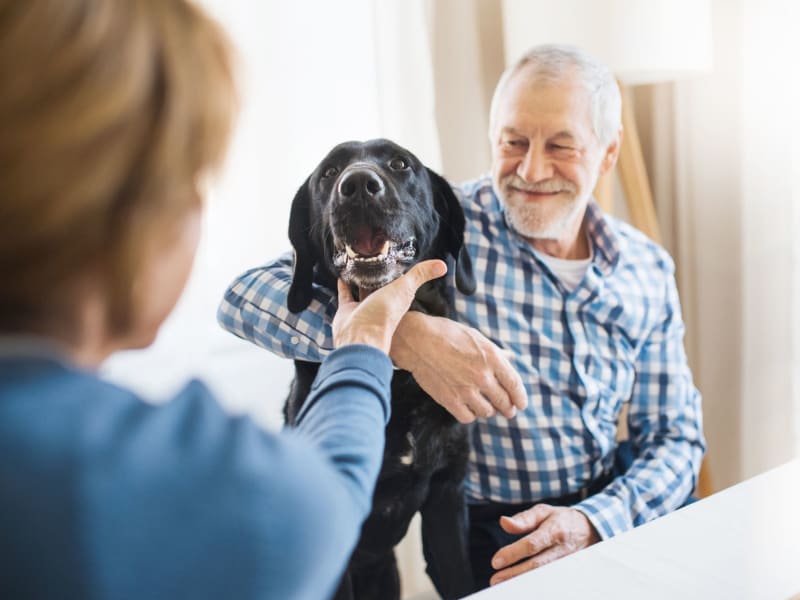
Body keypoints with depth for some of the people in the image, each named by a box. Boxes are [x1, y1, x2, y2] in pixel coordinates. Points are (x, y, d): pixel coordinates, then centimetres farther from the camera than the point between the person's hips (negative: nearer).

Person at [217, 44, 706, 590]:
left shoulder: (649, 270, 4)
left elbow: (676, 438, 7)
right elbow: (248, 299, -18)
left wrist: (591, 523, -12)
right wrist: (405, 337, -34)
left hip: (605, 521, 5)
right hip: (480, 539, -4)